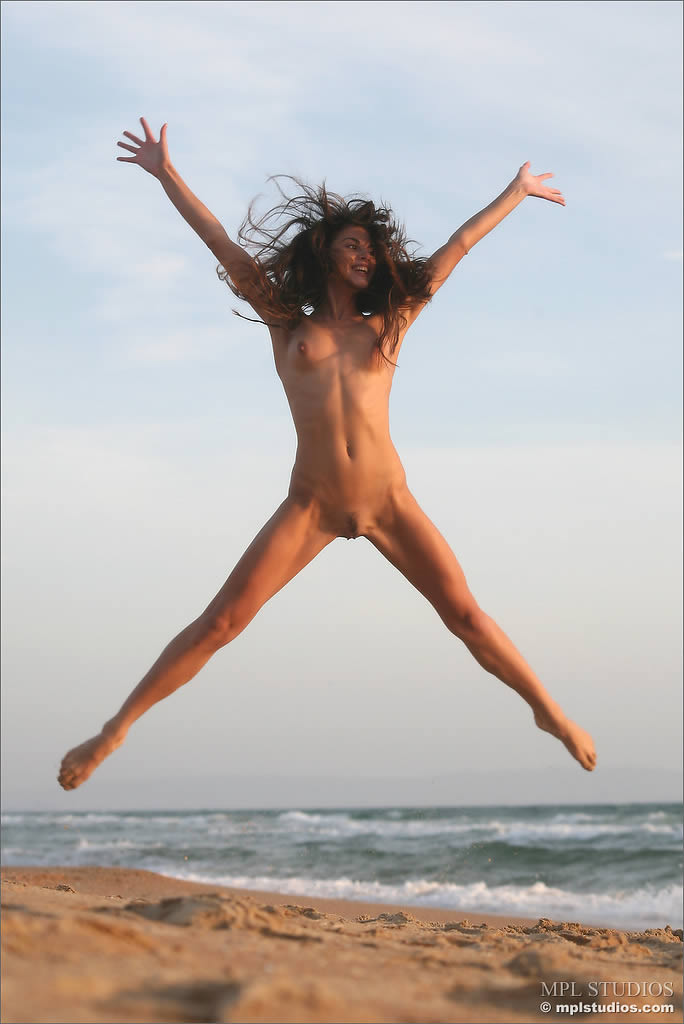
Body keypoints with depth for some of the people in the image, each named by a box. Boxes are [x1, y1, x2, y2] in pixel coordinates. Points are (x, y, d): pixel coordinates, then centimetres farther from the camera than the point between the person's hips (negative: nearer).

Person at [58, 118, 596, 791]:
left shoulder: (388, 325, 14)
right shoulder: (287, 325, 12)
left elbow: (455, 249, 19)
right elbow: (226, 249, 13)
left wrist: (515, 193, 27)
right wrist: (167, 175, 15)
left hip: (389, 502, 1)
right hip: (310, 507, -1)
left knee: (467, 616, 2)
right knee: (220, 622, -8)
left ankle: (549, 712, 17)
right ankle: (116, 729, -1)